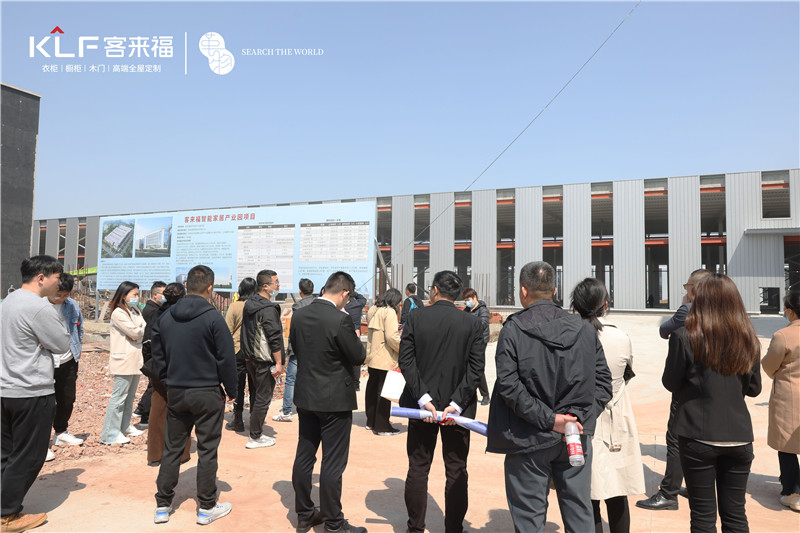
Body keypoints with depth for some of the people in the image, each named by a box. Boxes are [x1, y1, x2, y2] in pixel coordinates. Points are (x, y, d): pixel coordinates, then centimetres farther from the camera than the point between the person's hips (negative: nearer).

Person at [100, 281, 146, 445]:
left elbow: (143, 332, 10)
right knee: (119, 397, -4)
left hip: (135, 360, 9)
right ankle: (110, 434, 3)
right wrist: (146, 327, 2)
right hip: (124, 361, -9)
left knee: (130, 396, 16)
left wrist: (142, 330, -11)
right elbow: (136, 333, -16)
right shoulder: (118, 313, -13)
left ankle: (125, 427, 28)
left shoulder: (136, 312, 15)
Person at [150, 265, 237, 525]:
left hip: (175, 393, 5)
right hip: (207, 394, -5)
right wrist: (231, 391, -1)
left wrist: (168, 382, 17)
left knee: (172, 448, 15)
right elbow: (227, 358, -12)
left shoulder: (166, 317, 3)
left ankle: (163, 506, 23)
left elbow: (158, 354, 10)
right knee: (207, 451, 6)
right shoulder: (213, 317, -14)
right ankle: (207, 508, 17)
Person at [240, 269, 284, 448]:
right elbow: (274, 338, -21)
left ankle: (255, 431, 32)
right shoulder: (268, 308, -19)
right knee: (263, 398, 0)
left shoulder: (249, 304, 10)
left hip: (250, 358, 9)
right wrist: (278, 363, -17)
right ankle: (255, 437, 6)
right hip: (264, 360, -9)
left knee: (255, 394, 20)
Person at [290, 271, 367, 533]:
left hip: (305, 397, 7)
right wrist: (354, 337, 2)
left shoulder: (299, 315, -1)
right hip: (335, 400, -7)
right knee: (332, 463, 4)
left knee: (304, 457, 16)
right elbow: (358, 357, -13)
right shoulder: (340, 320, -22)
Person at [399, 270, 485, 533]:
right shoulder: (473, 324, -4)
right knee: (456, 472, 12)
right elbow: (476, 368, -9)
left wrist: (424, 399, -11)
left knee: (418, 469, 13)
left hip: (422, 404, 0)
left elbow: (406, 360, -11)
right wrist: (456, 404, -11)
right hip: (457, 407, 0)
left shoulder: (415, 317, -6)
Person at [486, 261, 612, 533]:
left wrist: (547, 419, -14)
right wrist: (580, 415, -4)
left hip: (530, 439, -3)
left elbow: (509, 386, -17)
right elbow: (602, 380, 2)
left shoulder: (513, 329, -10)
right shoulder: (584, 328, 2)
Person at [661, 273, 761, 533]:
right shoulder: (749, 340, 0)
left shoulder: (684, 337, -12)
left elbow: (670, 383, -3)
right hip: (739, 437, 4)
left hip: (698, 436, -3)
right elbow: (754, 389, 10)